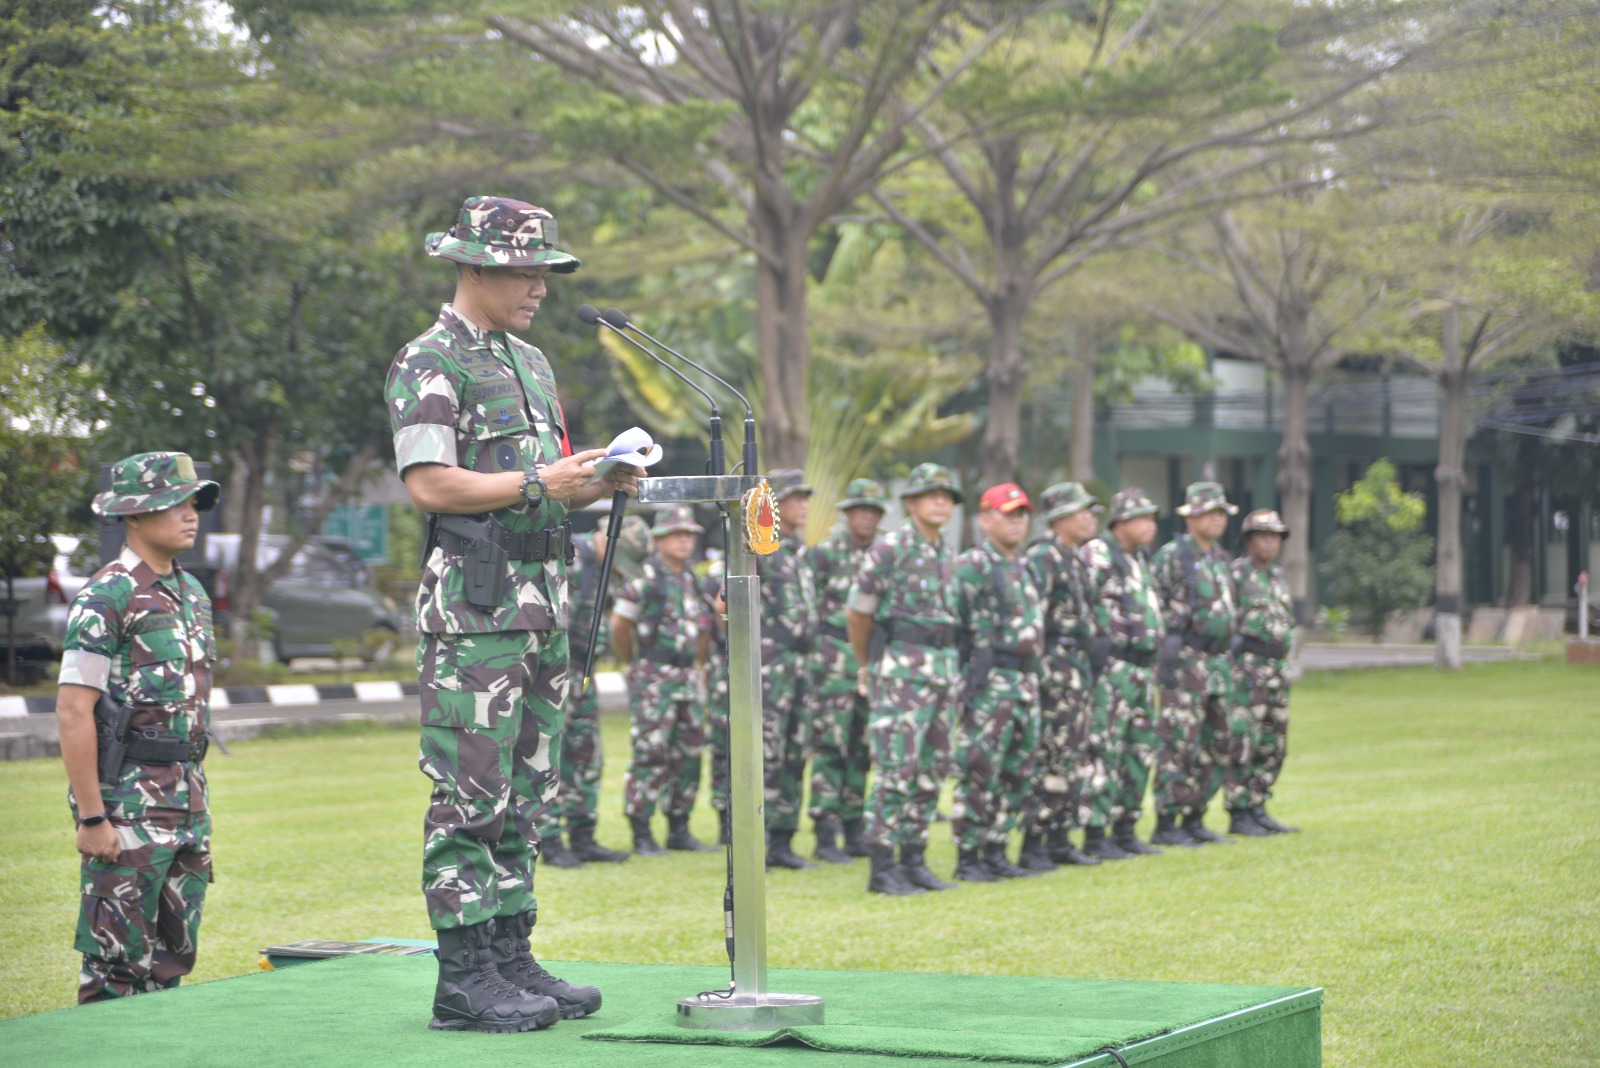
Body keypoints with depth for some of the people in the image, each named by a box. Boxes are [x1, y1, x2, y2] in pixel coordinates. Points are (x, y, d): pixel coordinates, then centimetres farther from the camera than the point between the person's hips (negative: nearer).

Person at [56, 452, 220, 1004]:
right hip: (127, 797, -8)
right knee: (118, 960, -5)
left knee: (173, 957, 11)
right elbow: (73, 711, -15)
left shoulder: (192, 593, 14)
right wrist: (91, 816, -19)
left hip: (187, 792, 8)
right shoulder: (105, 597, -11)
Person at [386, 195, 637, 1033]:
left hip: (541, 602, 9)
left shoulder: (532, 363, 20)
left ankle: (511, 958, 16)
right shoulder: (429, 363, -7)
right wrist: (538, 483, -18)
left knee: (523, 792, 10)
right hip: (474, 605, -9)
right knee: (470, 794, -8)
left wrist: (601, 483, 4)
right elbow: (429, 484, -17)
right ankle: (464, 979, -5)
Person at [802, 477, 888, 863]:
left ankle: (854, 831, 15)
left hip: (874, 663, 6)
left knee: (862, 751, 8)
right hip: (835, 661, -6)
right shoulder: (823, 553, -2)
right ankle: (826, 835, -7)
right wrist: (811, 655, -12)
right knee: (830, 746, -8)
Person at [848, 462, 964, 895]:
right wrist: (866, 665, 8)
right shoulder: (890, 548, -8)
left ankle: (914, 862, 16)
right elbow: (859, 611, -2)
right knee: (897, 768, -10)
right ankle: (881, 869, -6)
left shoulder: (947, 554, 14)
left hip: (944, 665, 7)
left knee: (932, 770, 9)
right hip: (901, 668, -7)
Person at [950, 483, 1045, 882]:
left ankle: (996, 852, 18)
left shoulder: (1022, 569, 20)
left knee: (1016, 775, 10)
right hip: (989, 684, -9)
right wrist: (968, 679, -16)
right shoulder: (970, 566, -8)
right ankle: (968, 858, -3)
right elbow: (948, 623, -13)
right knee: (978, 774, -7)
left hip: (1025, 682, 9)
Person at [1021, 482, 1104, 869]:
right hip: (1053, 667, -10)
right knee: (1051, 759, -9)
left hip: (1076, 668, 10)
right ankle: (1032, 846, -5)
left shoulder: (1073, 559, 18)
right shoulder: (1042, 557, -12)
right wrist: (1035, 671, -21)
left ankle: (1059, 839, 17)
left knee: (1079, 758, 11)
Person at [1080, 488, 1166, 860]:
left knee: (1140, 751, 11)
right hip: (1111, 667, -9)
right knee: (1106, 751, -9)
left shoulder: (1137, 559, 19)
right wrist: (1094, 650, -19)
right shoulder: (1097, 554, -11)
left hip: (1141, 667, 9)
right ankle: (1095, 835, -6)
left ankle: (1125, 829, 18)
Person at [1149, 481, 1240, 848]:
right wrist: (1165, 656, -14)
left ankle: (1194, 820, 17)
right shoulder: (1172, 556, -8)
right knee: (1179, 744, -10)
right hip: (1184, 663, -8)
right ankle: (1166, 825, -6)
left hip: (1217, 663, 8)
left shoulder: (1220, 559, 17)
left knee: (1215, 745, 9)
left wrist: (1228, 661, 21)